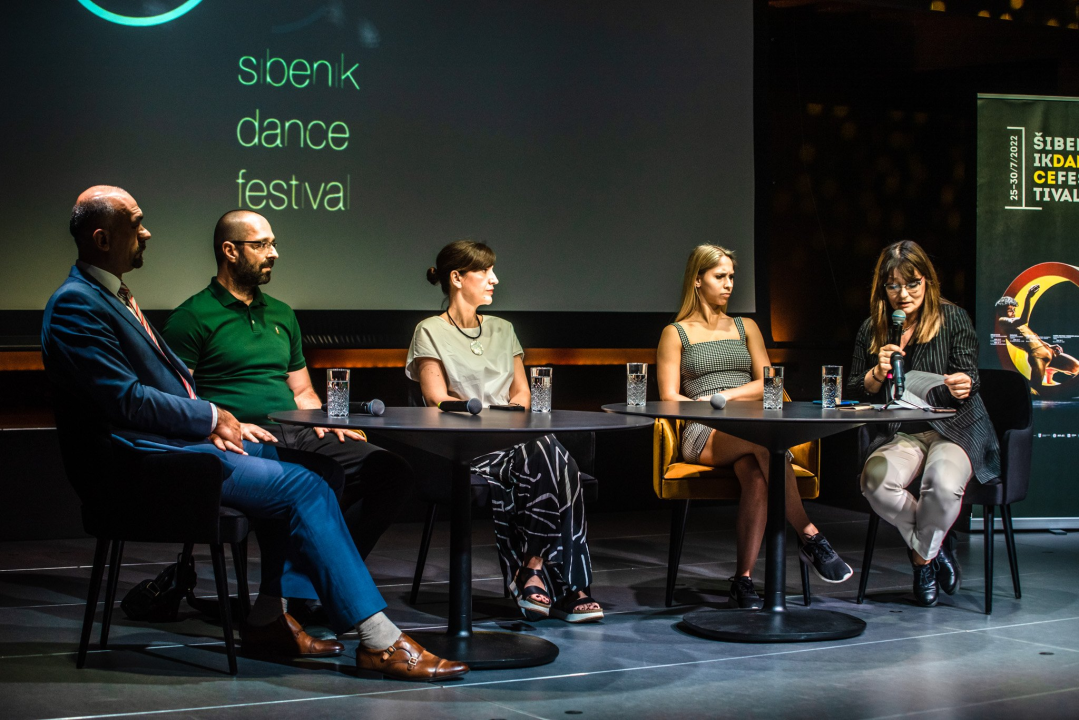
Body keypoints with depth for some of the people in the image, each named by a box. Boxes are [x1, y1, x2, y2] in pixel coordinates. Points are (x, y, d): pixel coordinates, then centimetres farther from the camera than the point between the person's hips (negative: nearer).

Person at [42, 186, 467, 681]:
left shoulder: (113, 294, 18)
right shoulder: (75, 305, -13)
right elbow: (125, 399, -20)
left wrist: (209, 419, 3)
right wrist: (209, 418, -9)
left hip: (184, 438, 10)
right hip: (146, 456, -10)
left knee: (304, 469, 5)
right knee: (304, 488, -16)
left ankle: (269, 619, 3)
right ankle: (379, 642, -15)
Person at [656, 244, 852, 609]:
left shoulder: (746, 328, 24)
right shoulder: (675, 333, 14)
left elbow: (767, 384, 14)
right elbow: (669, 399, 5)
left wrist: (725, 395, -3)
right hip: (703, 435, -3)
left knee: (756, 475, -37)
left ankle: (743, 580, -40)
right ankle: (809, 537, -37)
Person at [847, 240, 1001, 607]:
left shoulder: (953, 318, 0)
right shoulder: (871, 329, 8)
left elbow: (969, 379, -6)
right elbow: (853, 390, 12)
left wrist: (963, 386, -31)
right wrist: (877, 376, -10)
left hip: (954, 428, -2)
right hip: (899, 434, 3)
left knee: (943, 483, -37)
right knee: (876, 481, -32)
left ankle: (921, 556, -5)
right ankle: (935, 549, -6)